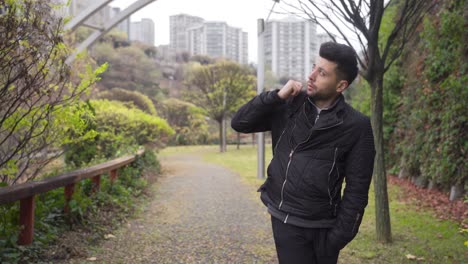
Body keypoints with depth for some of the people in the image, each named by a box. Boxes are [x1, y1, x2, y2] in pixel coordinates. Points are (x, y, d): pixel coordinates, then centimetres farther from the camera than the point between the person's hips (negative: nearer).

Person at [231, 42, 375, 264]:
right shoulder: (289, 105, 0)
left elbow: (356, 189, -7)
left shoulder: (357, 127, -8)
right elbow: (239, 123, -2)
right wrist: (277, 96, -13)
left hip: (318, 228, -2)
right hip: (283, 219, 2)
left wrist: (338, 237, -10)